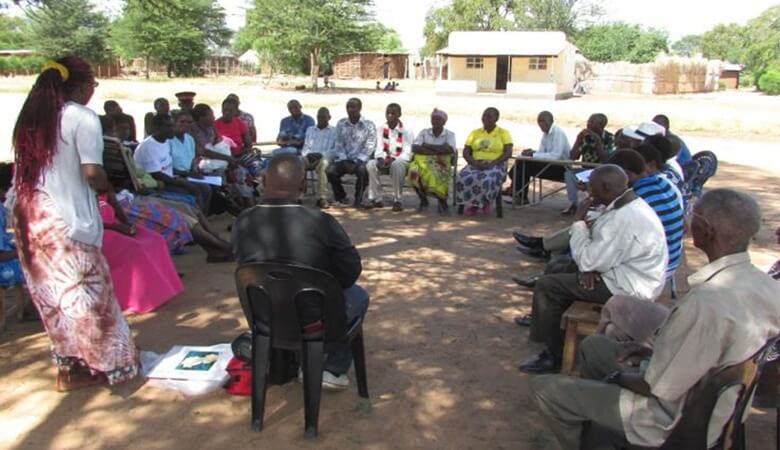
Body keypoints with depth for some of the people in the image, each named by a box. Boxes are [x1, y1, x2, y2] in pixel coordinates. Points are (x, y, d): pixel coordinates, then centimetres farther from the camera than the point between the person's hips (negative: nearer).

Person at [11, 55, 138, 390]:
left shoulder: (31, 117, 11)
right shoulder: (83, 118, -11)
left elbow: (24, 166, 10)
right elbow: (92, 173, -18)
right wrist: (107, 188, 1)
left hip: (29, 215, 8)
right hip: (65, 219, -8)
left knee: (51, 291, 15)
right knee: (81, 289, 5)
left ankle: (67, 361, 27)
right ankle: (77, 368, 17)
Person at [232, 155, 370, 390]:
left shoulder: (242, 223, -12)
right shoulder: (320, 221, -24)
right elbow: (351, 271, -11)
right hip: (315, 321, -4)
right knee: (358, 295, 25)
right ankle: (333, 369, 22)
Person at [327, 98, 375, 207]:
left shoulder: (369, 125, 0)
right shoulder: (341, 124, 11)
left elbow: (369, 147, -6)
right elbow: (339, 145, 6)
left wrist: (356, 163, -17)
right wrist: (345, 161, -10)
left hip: (360, 160, -3)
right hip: (343, 159, 3)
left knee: (362, 170, -36)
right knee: (330, 171, -24)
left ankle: (358, 198, -11)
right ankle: (340, 196, 3)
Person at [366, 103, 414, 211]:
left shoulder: (406, 131, -5)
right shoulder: (382, 129, 8)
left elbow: (407, 153, -12)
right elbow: (379, 148, 3)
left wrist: (393, 160, -28)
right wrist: (380, 159, -20)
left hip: (401, 161, -4)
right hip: (385, 161, 4)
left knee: (396, 165, -38)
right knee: (371, 164, -26)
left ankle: (397, 200, -27)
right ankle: (375, 198, -19)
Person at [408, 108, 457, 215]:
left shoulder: (450, 134, 11)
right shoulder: (424, 132, 15)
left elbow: (450, 149, -10)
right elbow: (415, 148, -1)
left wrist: (427, 146, -5)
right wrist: (436, 152, -10)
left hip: (441, 164, -2)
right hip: (423, 161, 2)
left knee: (435, 176, -37)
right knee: (414, 172, -33)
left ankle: (442, 201, -7)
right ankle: (423, 199, -7)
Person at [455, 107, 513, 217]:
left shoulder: (504, 133, 8)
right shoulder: (475, 133, 17)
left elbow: (508, 153, -4)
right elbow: (465, 152, 9)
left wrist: (492, 163, -18)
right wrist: (474, 163, -12)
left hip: (496, 165, -3)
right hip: (475, 164, 3)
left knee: (488, 180, -37)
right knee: (464, 178, -31)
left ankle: (485, 202, -8)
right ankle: (472, 204, -11)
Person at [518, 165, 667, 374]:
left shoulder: (624, 218, -28)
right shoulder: (628, 206, 5)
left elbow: (587, 261, -22)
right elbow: (599, 249, 13)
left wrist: (578, 221, -13)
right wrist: (588, 266, -7)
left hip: (626, 290, -10)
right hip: (628, 277, 10)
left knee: (547, 286, -7)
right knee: (560, 270, 19)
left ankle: (554, 355, 9)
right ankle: (555, 344, 23)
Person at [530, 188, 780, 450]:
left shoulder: (706, 303, -36)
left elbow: (658, 388, -25)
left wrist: (618, 377, -6)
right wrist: (653, 351, 5)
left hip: (676, 421, -8)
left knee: (544, 387, -1)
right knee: (593, 346, 23)